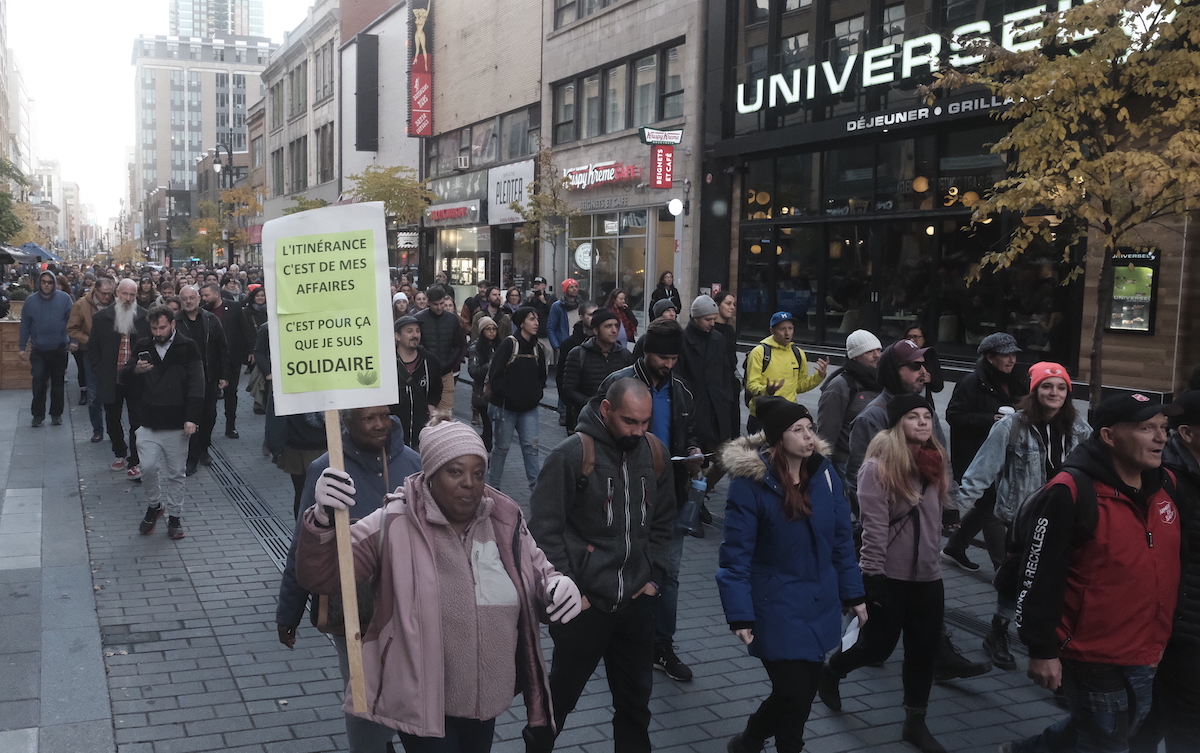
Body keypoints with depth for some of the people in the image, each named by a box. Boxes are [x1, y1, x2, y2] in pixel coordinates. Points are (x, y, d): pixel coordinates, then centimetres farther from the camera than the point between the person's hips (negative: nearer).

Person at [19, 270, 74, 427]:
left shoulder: (64, 298, -6)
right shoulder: (30, 301, -2)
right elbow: (25, 326, 3)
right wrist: (23, 347, 3)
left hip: (59, 349, 0)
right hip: (38, 350, 0)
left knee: (58, 383, 10)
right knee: (39, 383, -3)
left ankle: (56, 414, 22)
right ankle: (38, 415, 8)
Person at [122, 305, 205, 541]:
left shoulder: (187, 348, -5)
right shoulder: (143, 347, 6)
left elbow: (196, 385, -8)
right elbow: (124, 378, 12)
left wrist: (192, 418, -16)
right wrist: (135, 370, -13)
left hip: (176, 424, -2)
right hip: (149, 423, 2)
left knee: (176, 473, 6)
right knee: (148, 467, -6)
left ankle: (175, 517, 20)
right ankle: (153, 506, 20)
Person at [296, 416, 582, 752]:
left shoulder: (504, 520, -2)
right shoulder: (394, 524, -15)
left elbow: (538, 573, 11)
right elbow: (319, 576, -16)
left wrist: (558, 587, -13)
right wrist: (323, 519, -36)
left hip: (487, 697, 5)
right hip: (423, 702, -4)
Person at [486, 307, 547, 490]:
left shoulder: (538, 348, 6)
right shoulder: (508, 344, -13)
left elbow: (541, 377, 18)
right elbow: (495, 375, -14)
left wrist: (536, 394, 4)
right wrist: (508, 396, -15)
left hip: (529, 408, 5)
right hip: (505, 406, -5)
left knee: (531, 445, -1)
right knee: (502, 447, 7)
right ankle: (493, 486, 21)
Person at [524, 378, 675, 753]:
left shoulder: (654, 452, 1)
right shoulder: (571, 455, -15)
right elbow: (544, 529, -13)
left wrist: (653, 577, 6)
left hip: (637, 602, 4)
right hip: (584, 604, -4)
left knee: (636, 697, 17)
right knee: (562, 693, 13)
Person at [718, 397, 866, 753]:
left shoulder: (824, 472, -2)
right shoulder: (750, 482, -17)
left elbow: (841, 538, 7)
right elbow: (735, 555, -15)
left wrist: (854, 593, 8)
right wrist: (740, 615, -19)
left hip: (819, 605, 6)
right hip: (776, 610, -6)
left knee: (806, 688, 15)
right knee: (793, 693, -6)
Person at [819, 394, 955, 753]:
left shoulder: (935, 461, 4)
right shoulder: (878, 467, -16)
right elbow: (874, 528, -18)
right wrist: (874, 576, -18)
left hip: (928, 576, 6)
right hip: (889, 576, -6)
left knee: (924, 650, 11)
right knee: (879, 646, 8)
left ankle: (915, 722, 27)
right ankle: (830, 672, 37)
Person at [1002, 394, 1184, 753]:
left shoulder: (1166, 485, 3)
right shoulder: (1071, 492, -20)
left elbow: (1173, 565, 16)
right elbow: (1038, 577, -19)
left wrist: (1167, 634, 18)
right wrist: (1042, 650, -16)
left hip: (1145, 656, 8)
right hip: (1093, 657, -8)